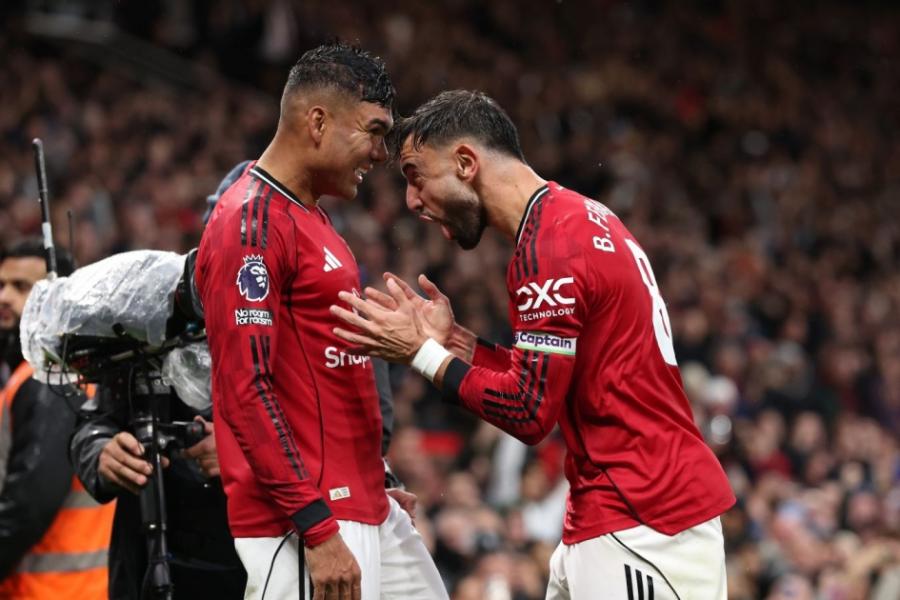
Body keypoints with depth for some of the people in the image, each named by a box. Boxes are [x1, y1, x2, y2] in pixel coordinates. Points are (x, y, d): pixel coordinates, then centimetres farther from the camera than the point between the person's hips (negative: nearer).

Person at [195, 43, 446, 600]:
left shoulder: (310, 218, 17)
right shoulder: (252, 224, -14)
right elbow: (245, 388, -20)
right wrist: (318, 528, -22)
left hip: (366, 509, 10)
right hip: (301, 529, -10)